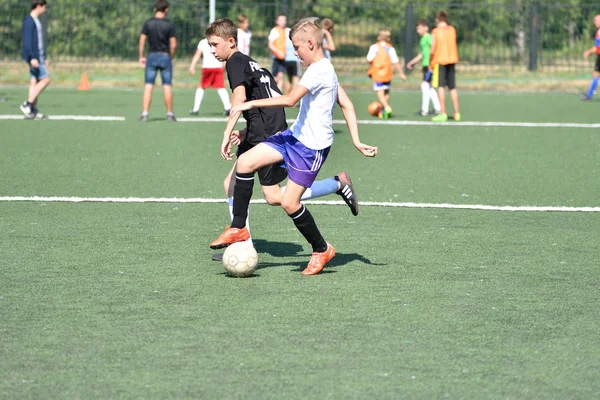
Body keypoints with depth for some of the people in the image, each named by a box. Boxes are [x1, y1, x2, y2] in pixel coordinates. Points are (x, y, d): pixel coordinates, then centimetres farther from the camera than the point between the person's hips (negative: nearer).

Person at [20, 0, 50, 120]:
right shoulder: (29, 21, -12)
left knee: (34, 82, 5)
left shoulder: (37, 21, 19)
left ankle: (33, 110, 4)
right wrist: (32, 57, -25)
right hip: (34, 56, -9)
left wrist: (44, 58, 25)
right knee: (45, 79, -13)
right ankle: (27, 104, -12)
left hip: (39, 56, 9)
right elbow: (27, 41, -19)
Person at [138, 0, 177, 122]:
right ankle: (169, 114, 11)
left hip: (152, 57, 1)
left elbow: (142, 42, -3)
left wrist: (141, 57, 5)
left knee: (148, 86, 1)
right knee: (167, 86, 6)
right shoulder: (169, 25, -6)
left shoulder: (148, 23, -1)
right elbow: (173, 45, -7)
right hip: (165, 56, -1)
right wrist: (171, 57, 8)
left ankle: (144, 114, -5)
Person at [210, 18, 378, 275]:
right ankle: (238, 228, 3)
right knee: (245, 162, -4)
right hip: (295, 136, 10)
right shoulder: (325, 69, 12)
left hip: (312, 147, -10)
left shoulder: (318, 71, -19)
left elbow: (290, 99, -28)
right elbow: (346, 104, 13)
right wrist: (356, 141, 11)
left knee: (289, 202, -9)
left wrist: (251, 104, -23)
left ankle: (321, 250, 12)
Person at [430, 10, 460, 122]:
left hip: (439, 61, -5)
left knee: (441, 86, -6)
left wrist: (430, 63, 1)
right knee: (452, 87, 12)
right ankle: (457, 113, 14)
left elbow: (433, 50, -11)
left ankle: (443, 113, -13)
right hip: (451, 60, 5)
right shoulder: (452, 30, 5)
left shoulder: (435, 32, -8)